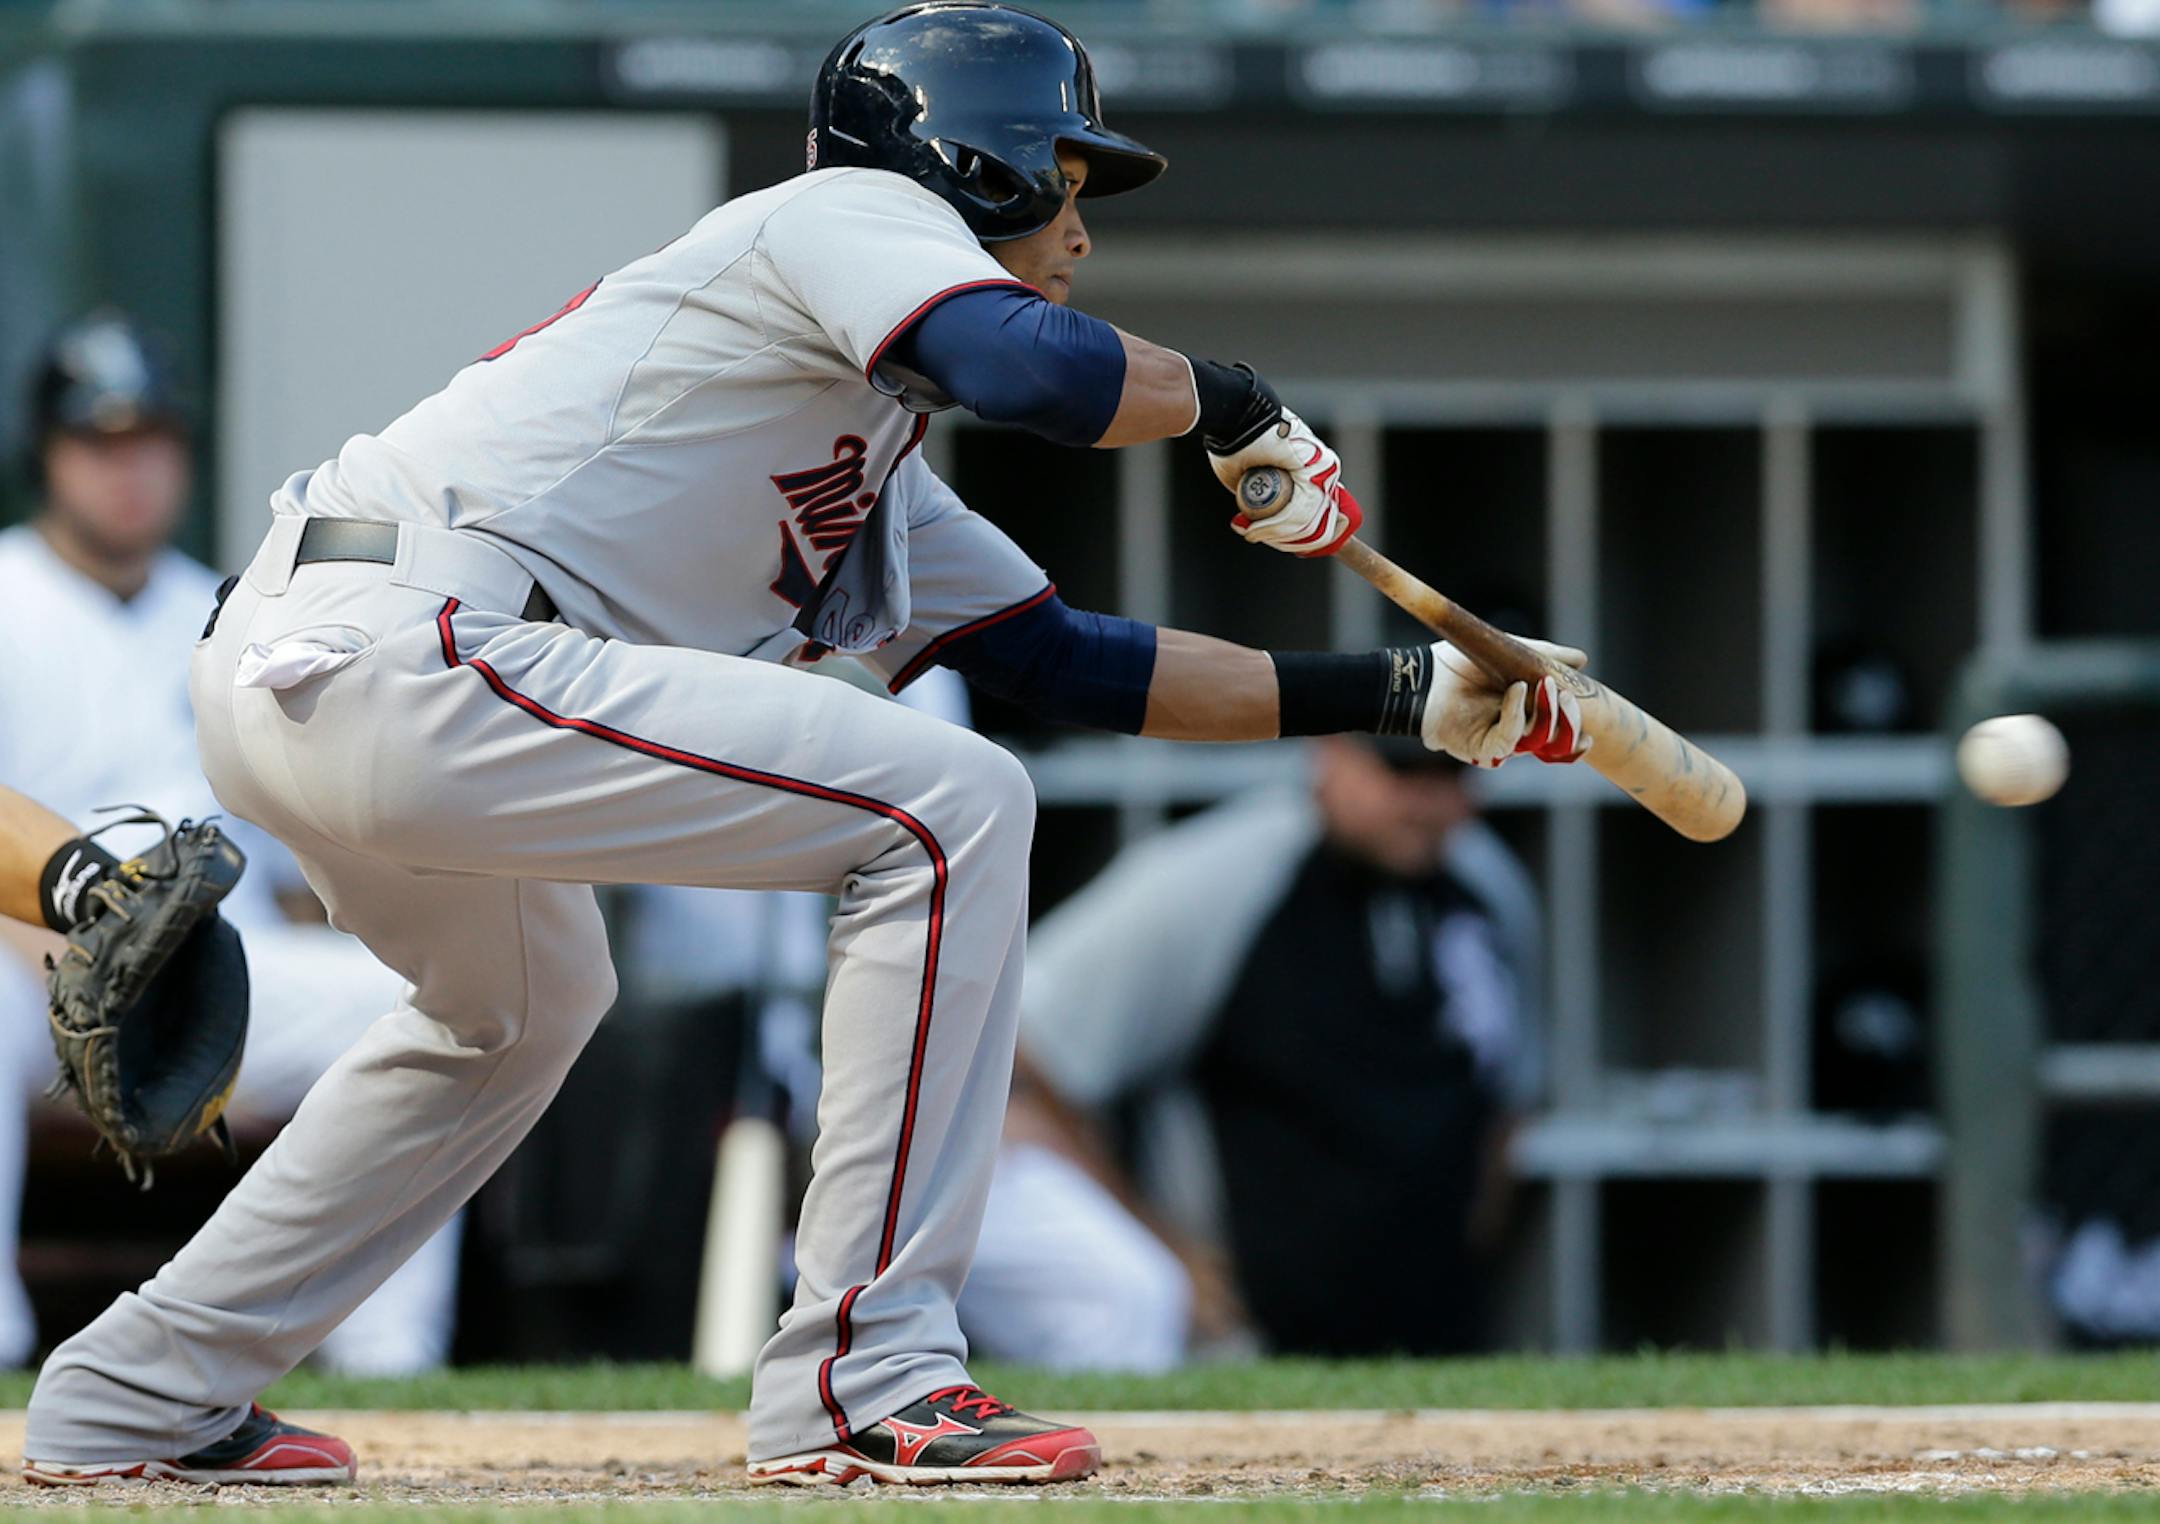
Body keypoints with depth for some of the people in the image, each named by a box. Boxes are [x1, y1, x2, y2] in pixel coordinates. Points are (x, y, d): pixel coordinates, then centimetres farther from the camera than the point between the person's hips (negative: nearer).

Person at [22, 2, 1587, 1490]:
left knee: (524, 1002, 38)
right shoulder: (853, 213, 3)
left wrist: (1404, 692, 30)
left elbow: (1073, 661, 31)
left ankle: (138, 1396, 36)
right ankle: (859, 1380, -6)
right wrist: (1228, 401, 2)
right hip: (403, 653, -11)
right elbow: (1032, 367, -17)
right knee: (949, 808, -8)